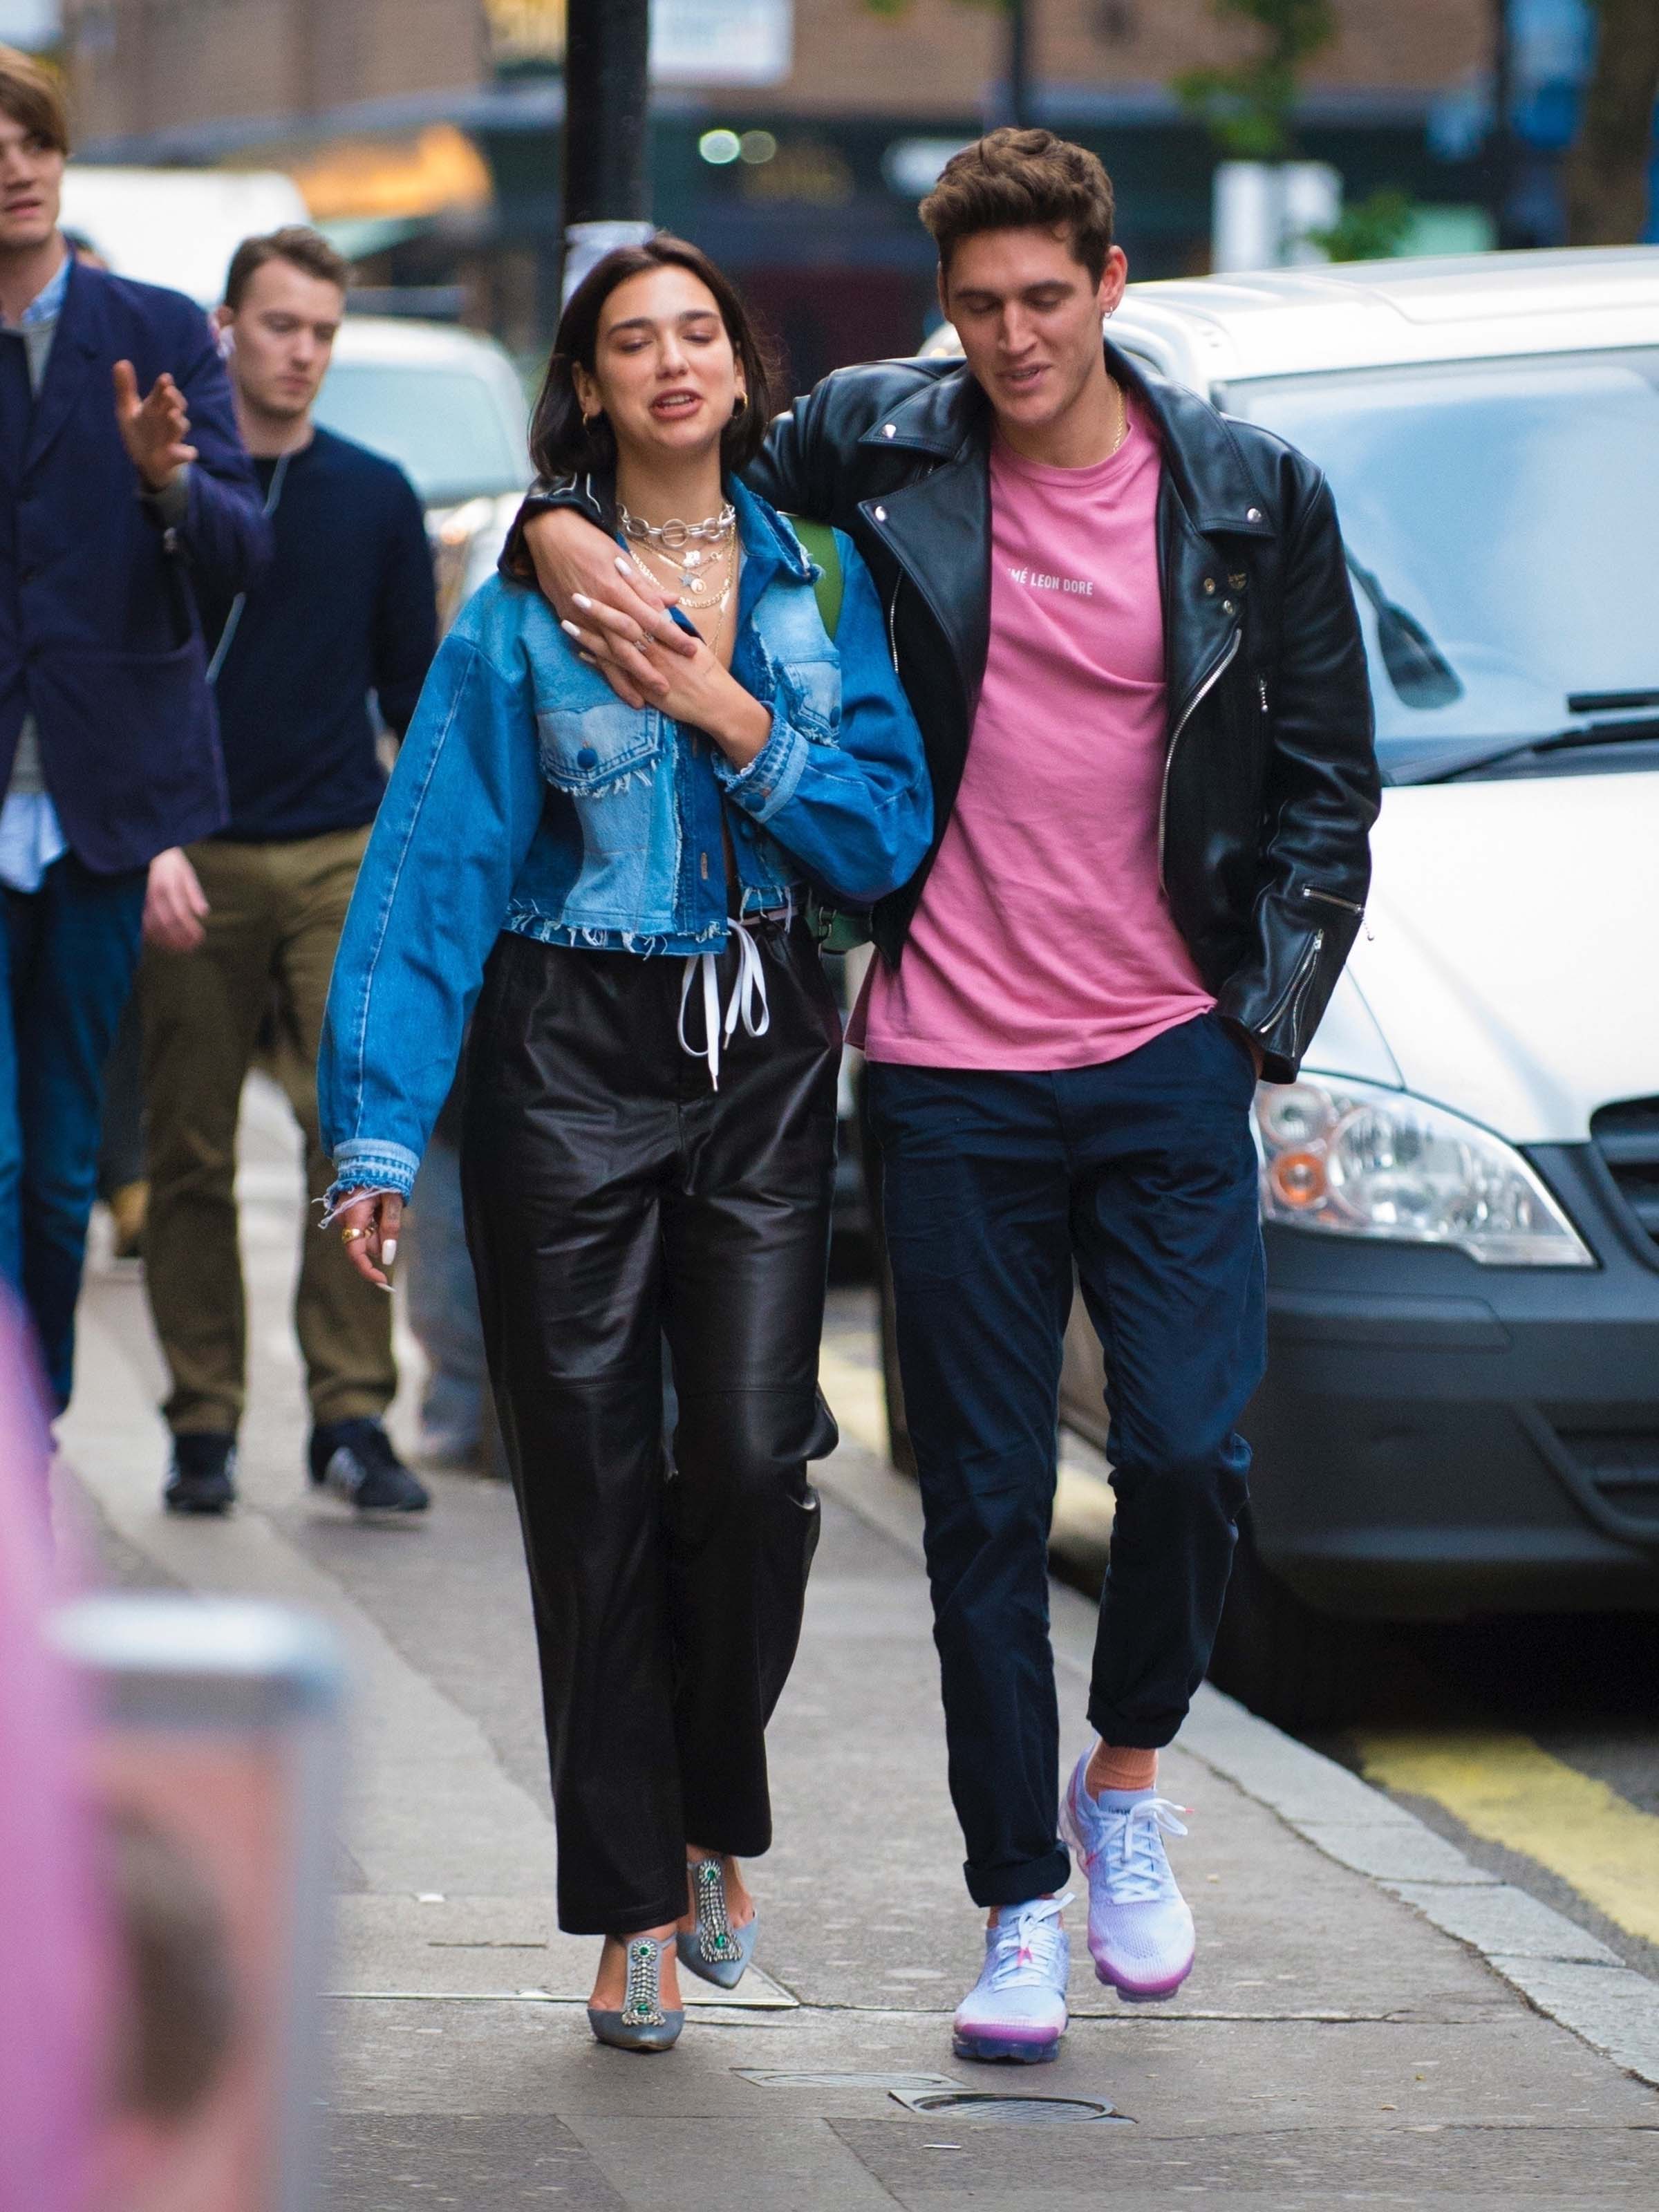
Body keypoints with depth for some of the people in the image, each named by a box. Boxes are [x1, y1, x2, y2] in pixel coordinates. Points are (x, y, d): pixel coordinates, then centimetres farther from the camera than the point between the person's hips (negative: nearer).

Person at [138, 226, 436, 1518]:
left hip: (344, 860, 1)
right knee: (192, 1156, 1)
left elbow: (416, 685, 17)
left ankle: (353, 1415, -8)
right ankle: (205, 1426, 8)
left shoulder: (376, 498, 11)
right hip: (194, 866, -1)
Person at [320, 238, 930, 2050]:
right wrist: (378, 1133, -9)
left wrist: (736, 718, -13)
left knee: (752, 1460, -8)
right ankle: (632, 1906, 8)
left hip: (765, 1057, 1)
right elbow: (431, 867, -3)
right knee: (593, 1481, -1)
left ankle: (713, 1817, 17)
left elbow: (889, 835, 1)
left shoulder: (820, 584, 6)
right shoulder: (525, 603, 0)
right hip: (571, 1063, -1)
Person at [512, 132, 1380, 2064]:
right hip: (949, 1072, 0)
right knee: (984, 1501, 3)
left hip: (1167, 1063, 0)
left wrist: (1265, 1023, 0)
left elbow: (1325, 792, 7)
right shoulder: (876, 447, -1)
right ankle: (1019, 1905, 13)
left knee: (1189, 1453, -10)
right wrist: (560, 531, -11)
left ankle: (1126, 1775, 18)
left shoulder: (1250, 498, 0)